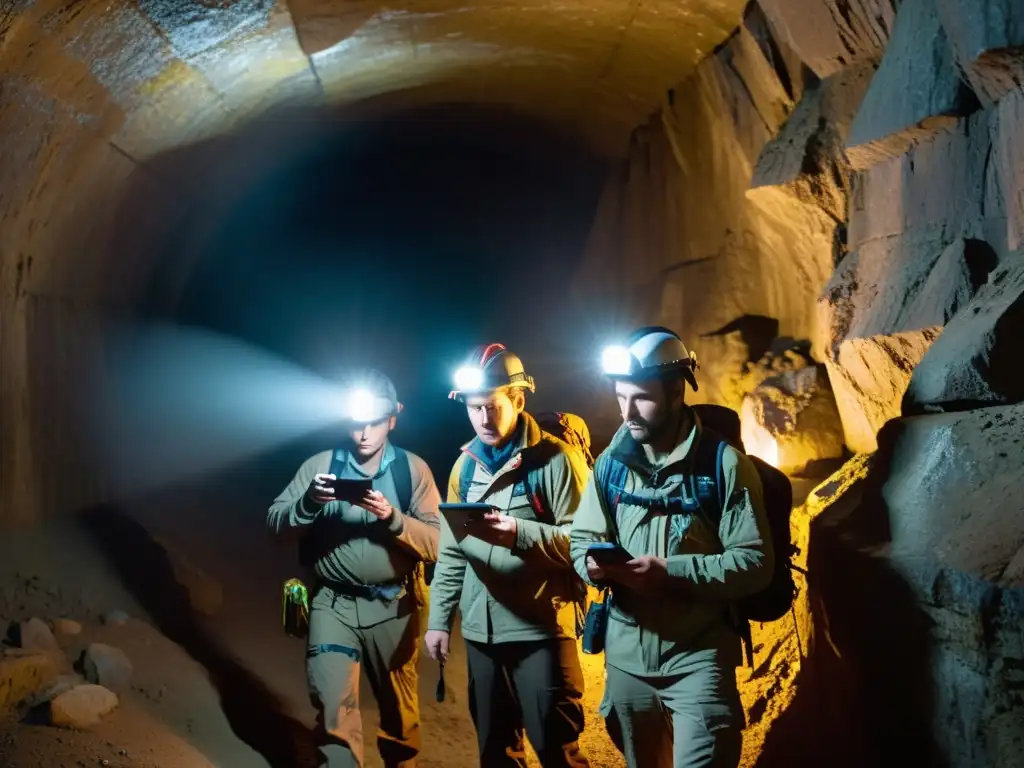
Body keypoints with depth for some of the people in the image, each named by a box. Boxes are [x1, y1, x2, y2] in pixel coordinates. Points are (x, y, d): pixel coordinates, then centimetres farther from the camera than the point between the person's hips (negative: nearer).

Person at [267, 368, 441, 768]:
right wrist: (309, 502, -24)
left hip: (393, 606, 1)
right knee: (334, 706, -10)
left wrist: (392, 517, -24)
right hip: (334, 603, -1)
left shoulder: (413, 469, -2)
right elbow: (275, 522, -5)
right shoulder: (321, 464, 0)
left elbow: (435, 543, -8)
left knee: (399, 708, 15)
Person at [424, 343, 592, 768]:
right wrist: (439, 619, 10)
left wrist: (519, 533, -25)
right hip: (479, 629, 6)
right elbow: (451, 552, 15)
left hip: (540, 626, -6)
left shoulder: (555, 459, -7)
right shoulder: (465, 465, 12)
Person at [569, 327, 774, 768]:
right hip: (626, 654, 5)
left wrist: (669, 573, -23)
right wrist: (593, 564, -15)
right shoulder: (611, 462, 4)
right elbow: (581, 539, 9)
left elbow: (755, 563, -13)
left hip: (697, 655, -5)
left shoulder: (723, 462, -10)